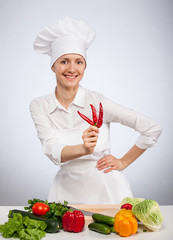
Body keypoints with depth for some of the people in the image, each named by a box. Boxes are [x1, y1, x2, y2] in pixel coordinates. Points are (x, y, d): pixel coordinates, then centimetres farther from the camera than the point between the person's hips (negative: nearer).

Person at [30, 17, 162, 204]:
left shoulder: (97, 102, -10)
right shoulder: (39, 106, -3)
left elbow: (153, 129, -5)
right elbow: (52, 150, -16)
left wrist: (123, 162, 1)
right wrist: (83, 149, -34)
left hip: (107, 188, -1)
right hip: (68, 189, 2)